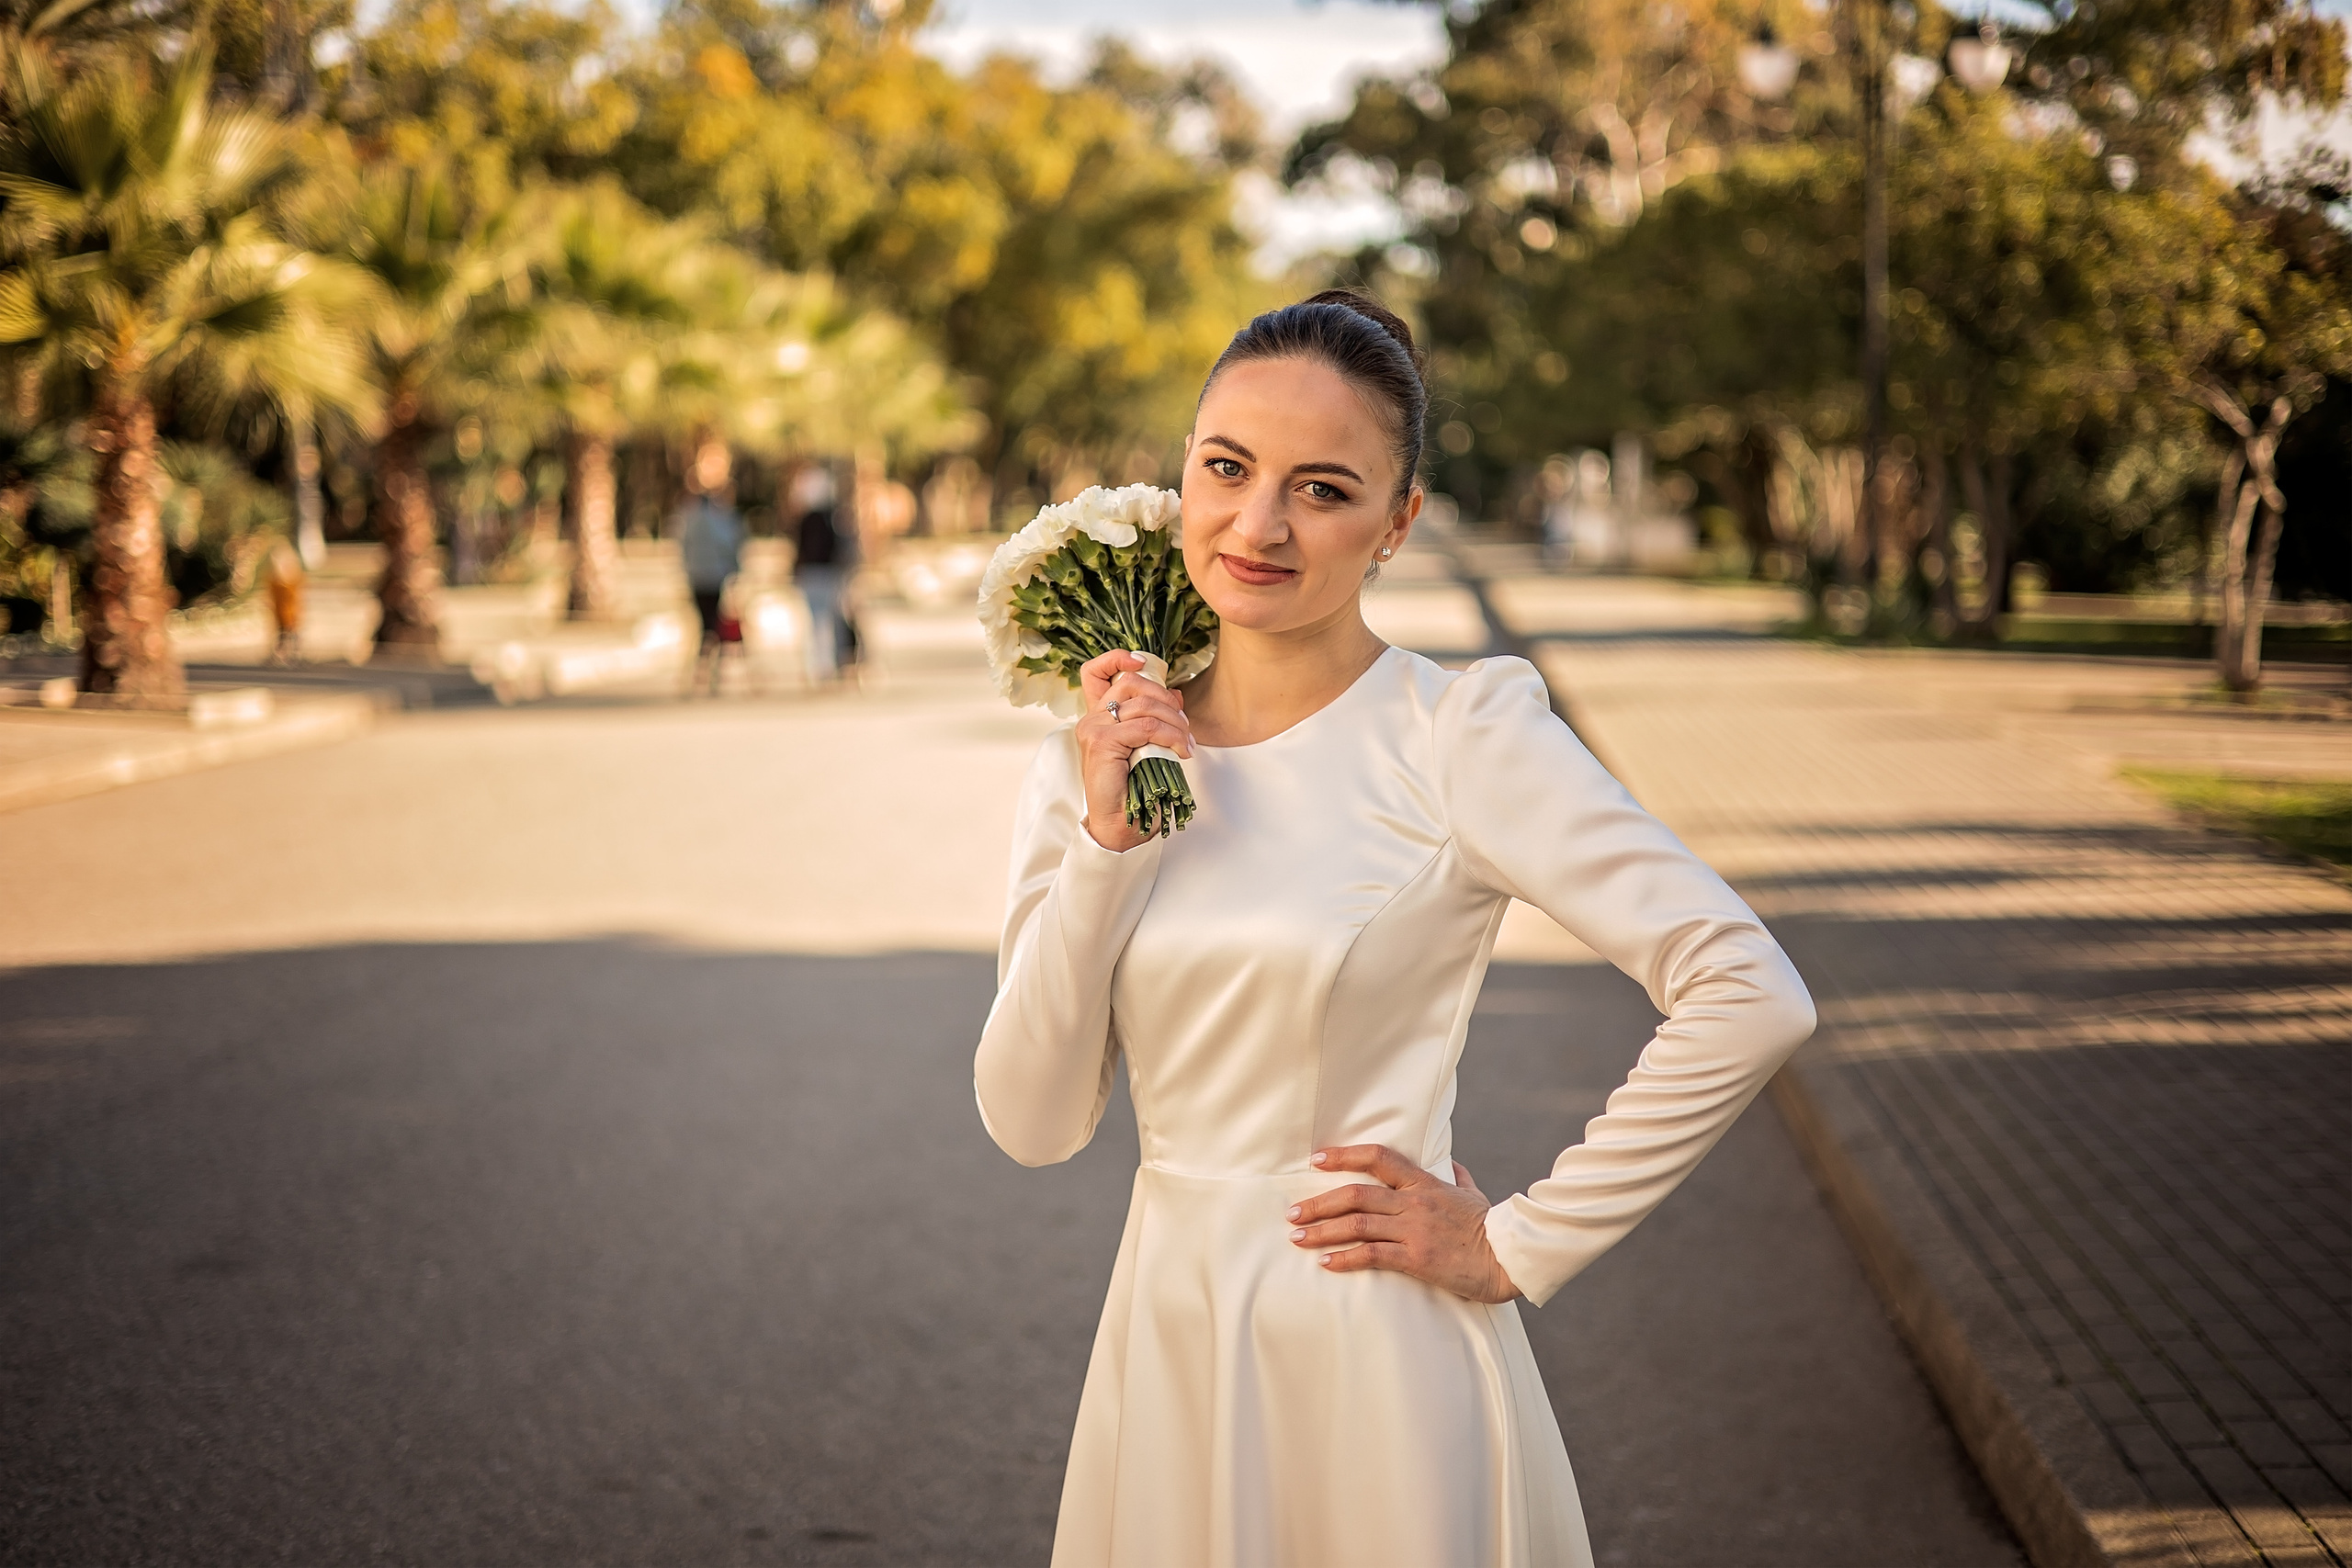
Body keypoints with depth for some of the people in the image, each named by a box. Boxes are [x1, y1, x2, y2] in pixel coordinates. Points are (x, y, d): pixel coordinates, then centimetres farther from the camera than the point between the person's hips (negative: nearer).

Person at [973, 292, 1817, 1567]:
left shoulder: (1462, 735, -12)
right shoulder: (1092, 761, 2)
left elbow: (1751, 998, -19)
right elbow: (1031, 1121, -3)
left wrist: (1522, 1245, -13)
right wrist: (1105, 841, -13)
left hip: (1376, 1365, -4)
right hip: (1163, 1352, 5)